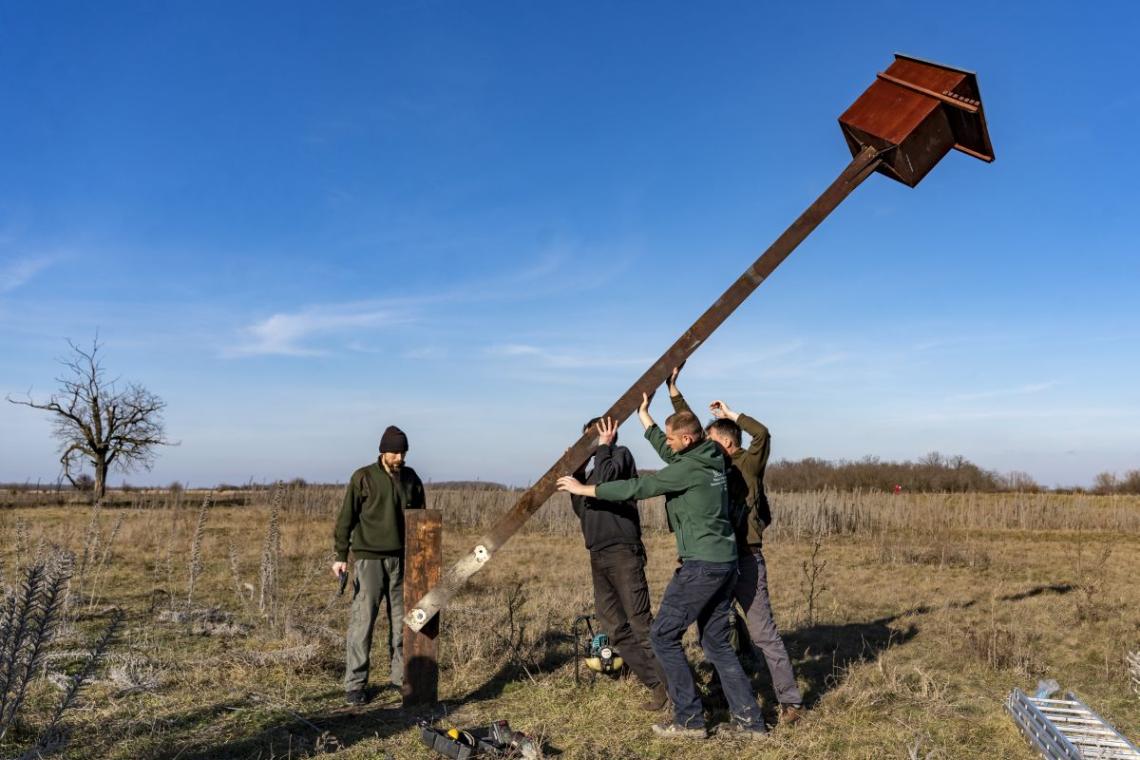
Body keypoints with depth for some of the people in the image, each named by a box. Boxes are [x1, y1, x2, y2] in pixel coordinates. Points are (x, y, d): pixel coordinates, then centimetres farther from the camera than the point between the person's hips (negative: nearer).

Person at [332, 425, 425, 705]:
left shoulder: (412, 479, 7)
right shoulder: (363, 478, -5)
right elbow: (346, 518, -3)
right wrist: (341, 556, -6)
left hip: (402, 559, 4)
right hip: (369, 558, -4)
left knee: (402, 620, 9)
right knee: (362, 621, -4)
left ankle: (402, 676, 20)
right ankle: (355, 684, 3)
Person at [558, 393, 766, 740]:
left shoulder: (690, 468, -17)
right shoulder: (711, 458, 9)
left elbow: (637, 487, -14)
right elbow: (666, 453, 26)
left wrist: (583, 489, -6)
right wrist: (644, 414, 32)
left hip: (702, 565, -9)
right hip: (725, 562, 9)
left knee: (663, 635, 2)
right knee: (716, 641, 16)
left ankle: (689, 719, 6)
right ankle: (750, 719, 17)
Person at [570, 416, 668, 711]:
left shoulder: (620, 454, 1)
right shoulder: (589, 466, 21)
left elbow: (605, 479, -19)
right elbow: (580, 508, 15)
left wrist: (603, 446, -6)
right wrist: (576, 473, 7)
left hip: (622, 551, -8)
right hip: (598, 555, 8)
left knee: (640, 623, -12)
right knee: (615, 627, 5)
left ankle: (672, 684, -6)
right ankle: (657, 685, 11)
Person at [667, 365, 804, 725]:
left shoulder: (748, 464, -6)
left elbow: (762, 434, -25)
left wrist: (731, 414, -13)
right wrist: (673, 389, 10)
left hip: (745, 560, -7)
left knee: (763, 633, -5)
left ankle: (791, 701, 4)